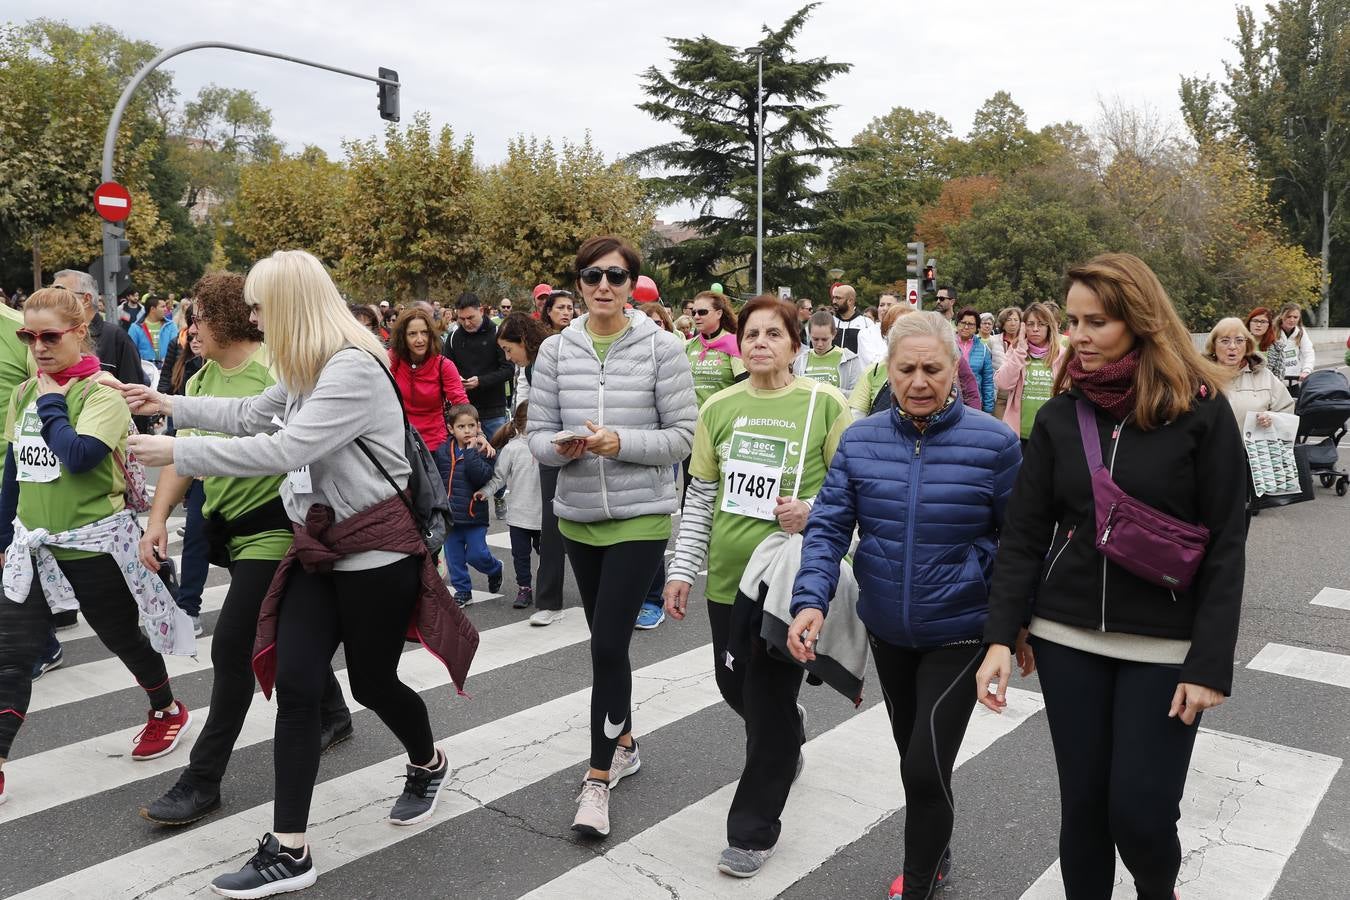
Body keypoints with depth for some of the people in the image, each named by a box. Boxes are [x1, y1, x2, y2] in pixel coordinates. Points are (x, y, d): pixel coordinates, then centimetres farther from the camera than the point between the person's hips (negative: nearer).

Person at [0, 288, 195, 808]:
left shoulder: (101, 393, -13)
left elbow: (79, 456, -30)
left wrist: (51, 401, -18)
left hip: (95, 545, -5)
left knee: (124, 638, 12)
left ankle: (169, 710, 36)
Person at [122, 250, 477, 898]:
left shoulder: (354, 368, -21)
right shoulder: (303, 371, 11)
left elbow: (288, 448, -27)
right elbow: (252, 415, 26)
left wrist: (179, 453, -21)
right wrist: (171, 405, 27)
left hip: (376, 549, -8)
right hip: (320, 546, 8)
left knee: (372, 682, 8)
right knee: (294, 687, 0)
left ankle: (428, 766, 40)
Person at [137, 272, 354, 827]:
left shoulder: (276, 369, -15)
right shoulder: (202, 379, 7)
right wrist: (158, 519, -2)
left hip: (271, 527, -8)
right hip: (227, 527, 8)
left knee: (232, 648, -7)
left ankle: (202, 780, 4)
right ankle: (333, 715, 41)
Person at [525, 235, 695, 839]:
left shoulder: (661, 347, -7)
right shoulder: (556, 351, 2)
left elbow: (682, 436, -7)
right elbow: (538, 434, 4)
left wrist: (619, 442, -21)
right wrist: (565, 446, -18)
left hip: (640, 517, -4)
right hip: (578, 517, 4)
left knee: (608, 644, -8)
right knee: (606, 641, 17)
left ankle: (599, 777, 7)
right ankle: (624, 744, 38)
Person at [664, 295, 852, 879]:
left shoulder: (825, 403, -6)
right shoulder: (719, 407, 4)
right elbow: (700, 497, 8)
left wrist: (815, 512, -19)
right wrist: (682, 569, 4)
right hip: (728, 573, 4)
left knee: (771, 699, 2)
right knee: (734, 684, 17)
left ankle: (753, 830, 21)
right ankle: (789, 735, 52)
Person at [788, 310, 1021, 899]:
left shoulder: (993, 442, -13)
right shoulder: (860, 440, -6)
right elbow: (829, 526, -7)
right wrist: (811, 599, -21)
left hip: (959, 632, -4)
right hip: (886, 630, 4)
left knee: (924, 769, -5)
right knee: (914, 757, 22)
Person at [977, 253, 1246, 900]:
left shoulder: (1201, 409, -7)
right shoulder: (1060, 415, 1)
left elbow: (1225, 545, -7)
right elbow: (1023, 534, 1)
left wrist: (1211, 662, -11)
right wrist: (1002, 635, -7)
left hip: (1164, 642, -2)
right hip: (1068, 636, 3)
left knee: (1140, 809, 1)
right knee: (1082, 802, 10)